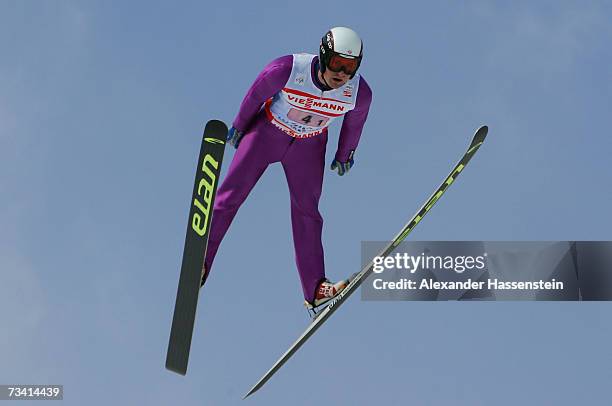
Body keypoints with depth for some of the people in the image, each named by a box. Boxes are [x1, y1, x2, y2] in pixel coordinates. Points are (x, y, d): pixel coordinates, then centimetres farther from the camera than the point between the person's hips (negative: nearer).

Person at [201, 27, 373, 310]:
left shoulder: (360, 93, -25)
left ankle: (315, 289, -1)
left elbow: (354, 121, -1)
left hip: (309, 146, 2)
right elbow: (256, 94, -13)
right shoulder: (286, 70, -33)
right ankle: (199, 263, 5)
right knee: (231, 193, -5)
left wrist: (344, 155, 13)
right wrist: (238, 127, 2)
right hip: (267, 131, -1)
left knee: (307, 211, -3)